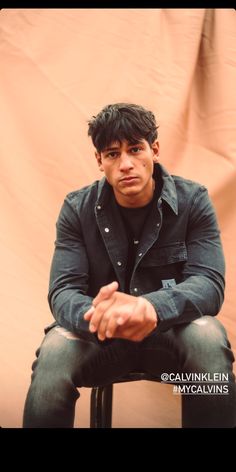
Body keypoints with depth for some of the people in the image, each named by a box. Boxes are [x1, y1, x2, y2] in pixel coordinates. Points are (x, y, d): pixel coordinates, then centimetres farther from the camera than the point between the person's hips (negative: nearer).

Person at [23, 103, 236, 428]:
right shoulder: (77, 208, -5)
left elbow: (209, 284, -18)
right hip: (101, 335, 0)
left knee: (207, 336, -34)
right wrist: (97, 313, -40)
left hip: (170, 331, 0)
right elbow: (63, 291, -12)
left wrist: (150, 306, -41)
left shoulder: (193, 200, -8)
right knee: (55, 350, -32)